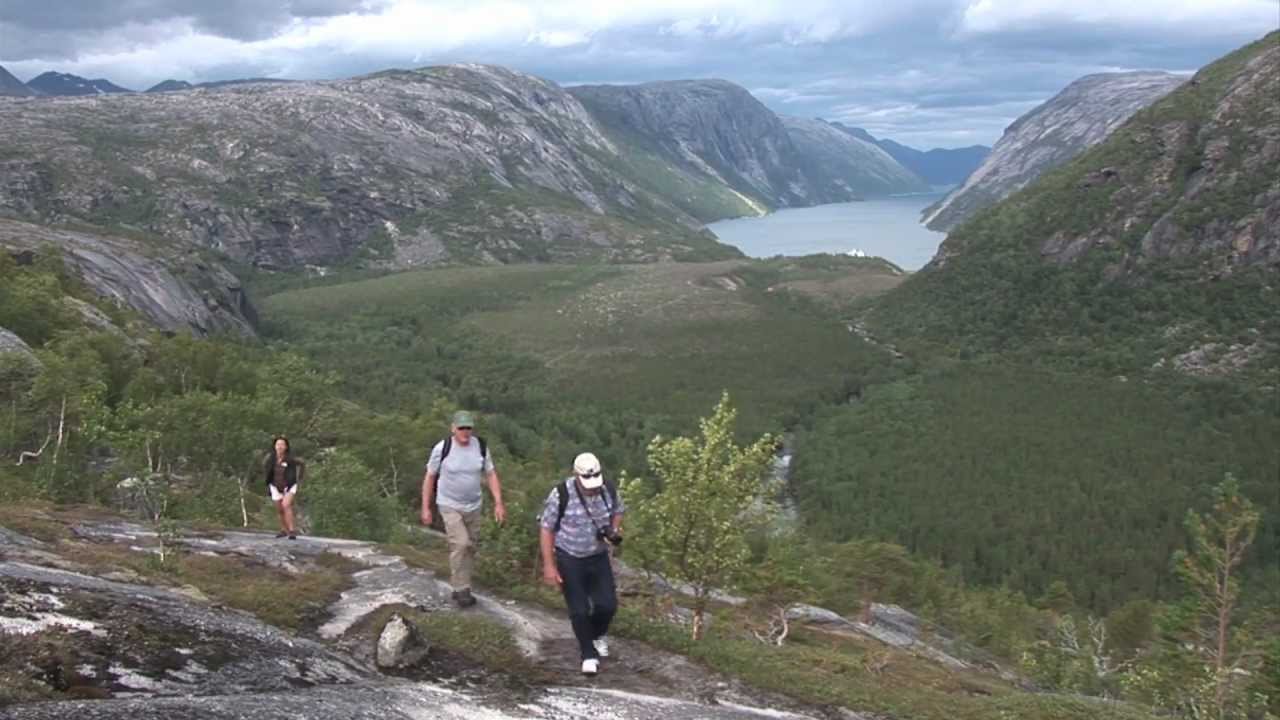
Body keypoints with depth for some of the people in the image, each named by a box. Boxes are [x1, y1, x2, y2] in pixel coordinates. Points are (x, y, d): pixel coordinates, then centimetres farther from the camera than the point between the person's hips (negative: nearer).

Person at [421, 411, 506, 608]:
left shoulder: (481, 446, -7)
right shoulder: (442, 448, -16)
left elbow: (491, 475, 0)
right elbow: (430, 477, -5)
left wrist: (499, 503, -7)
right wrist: (426, 508, -4)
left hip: (473, 506, 4)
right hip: (450, 506, -4)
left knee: (469, 548, 11)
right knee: (460, 544, -19)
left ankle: (460, 589, 27)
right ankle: (461, 589, -7)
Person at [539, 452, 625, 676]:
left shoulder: (609, 490, -11)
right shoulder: (561, 495, -22)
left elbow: (618, 512, 10)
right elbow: (547, 529, -14)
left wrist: (614, 531, -12)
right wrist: (549, 566, -15)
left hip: (598, 557, 3)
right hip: (569, 559, -3)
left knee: (607, 604, 1)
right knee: (579, 610, -1)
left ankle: (598, 635, 34)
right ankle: (589, 655, 20)